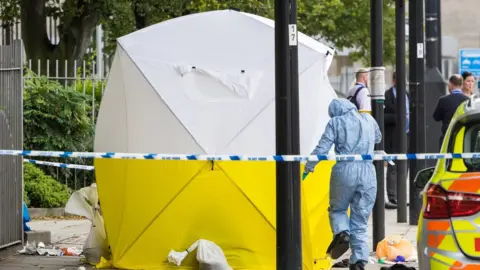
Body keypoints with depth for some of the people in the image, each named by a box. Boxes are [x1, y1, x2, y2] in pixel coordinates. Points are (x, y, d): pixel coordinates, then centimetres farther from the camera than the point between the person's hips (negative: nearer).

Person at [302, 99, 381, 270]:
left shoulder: (336, 122, 2)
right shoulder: (368, 119, 14)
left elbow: (322, 148, -4)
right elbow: (378, 138, 34)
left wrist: (308, 167, 6)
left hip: (344, 170, -3)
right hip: (367, 172, 3)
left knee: (337, 208, 19)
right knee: (361, 220, 8)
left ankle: (341, 233, -12)